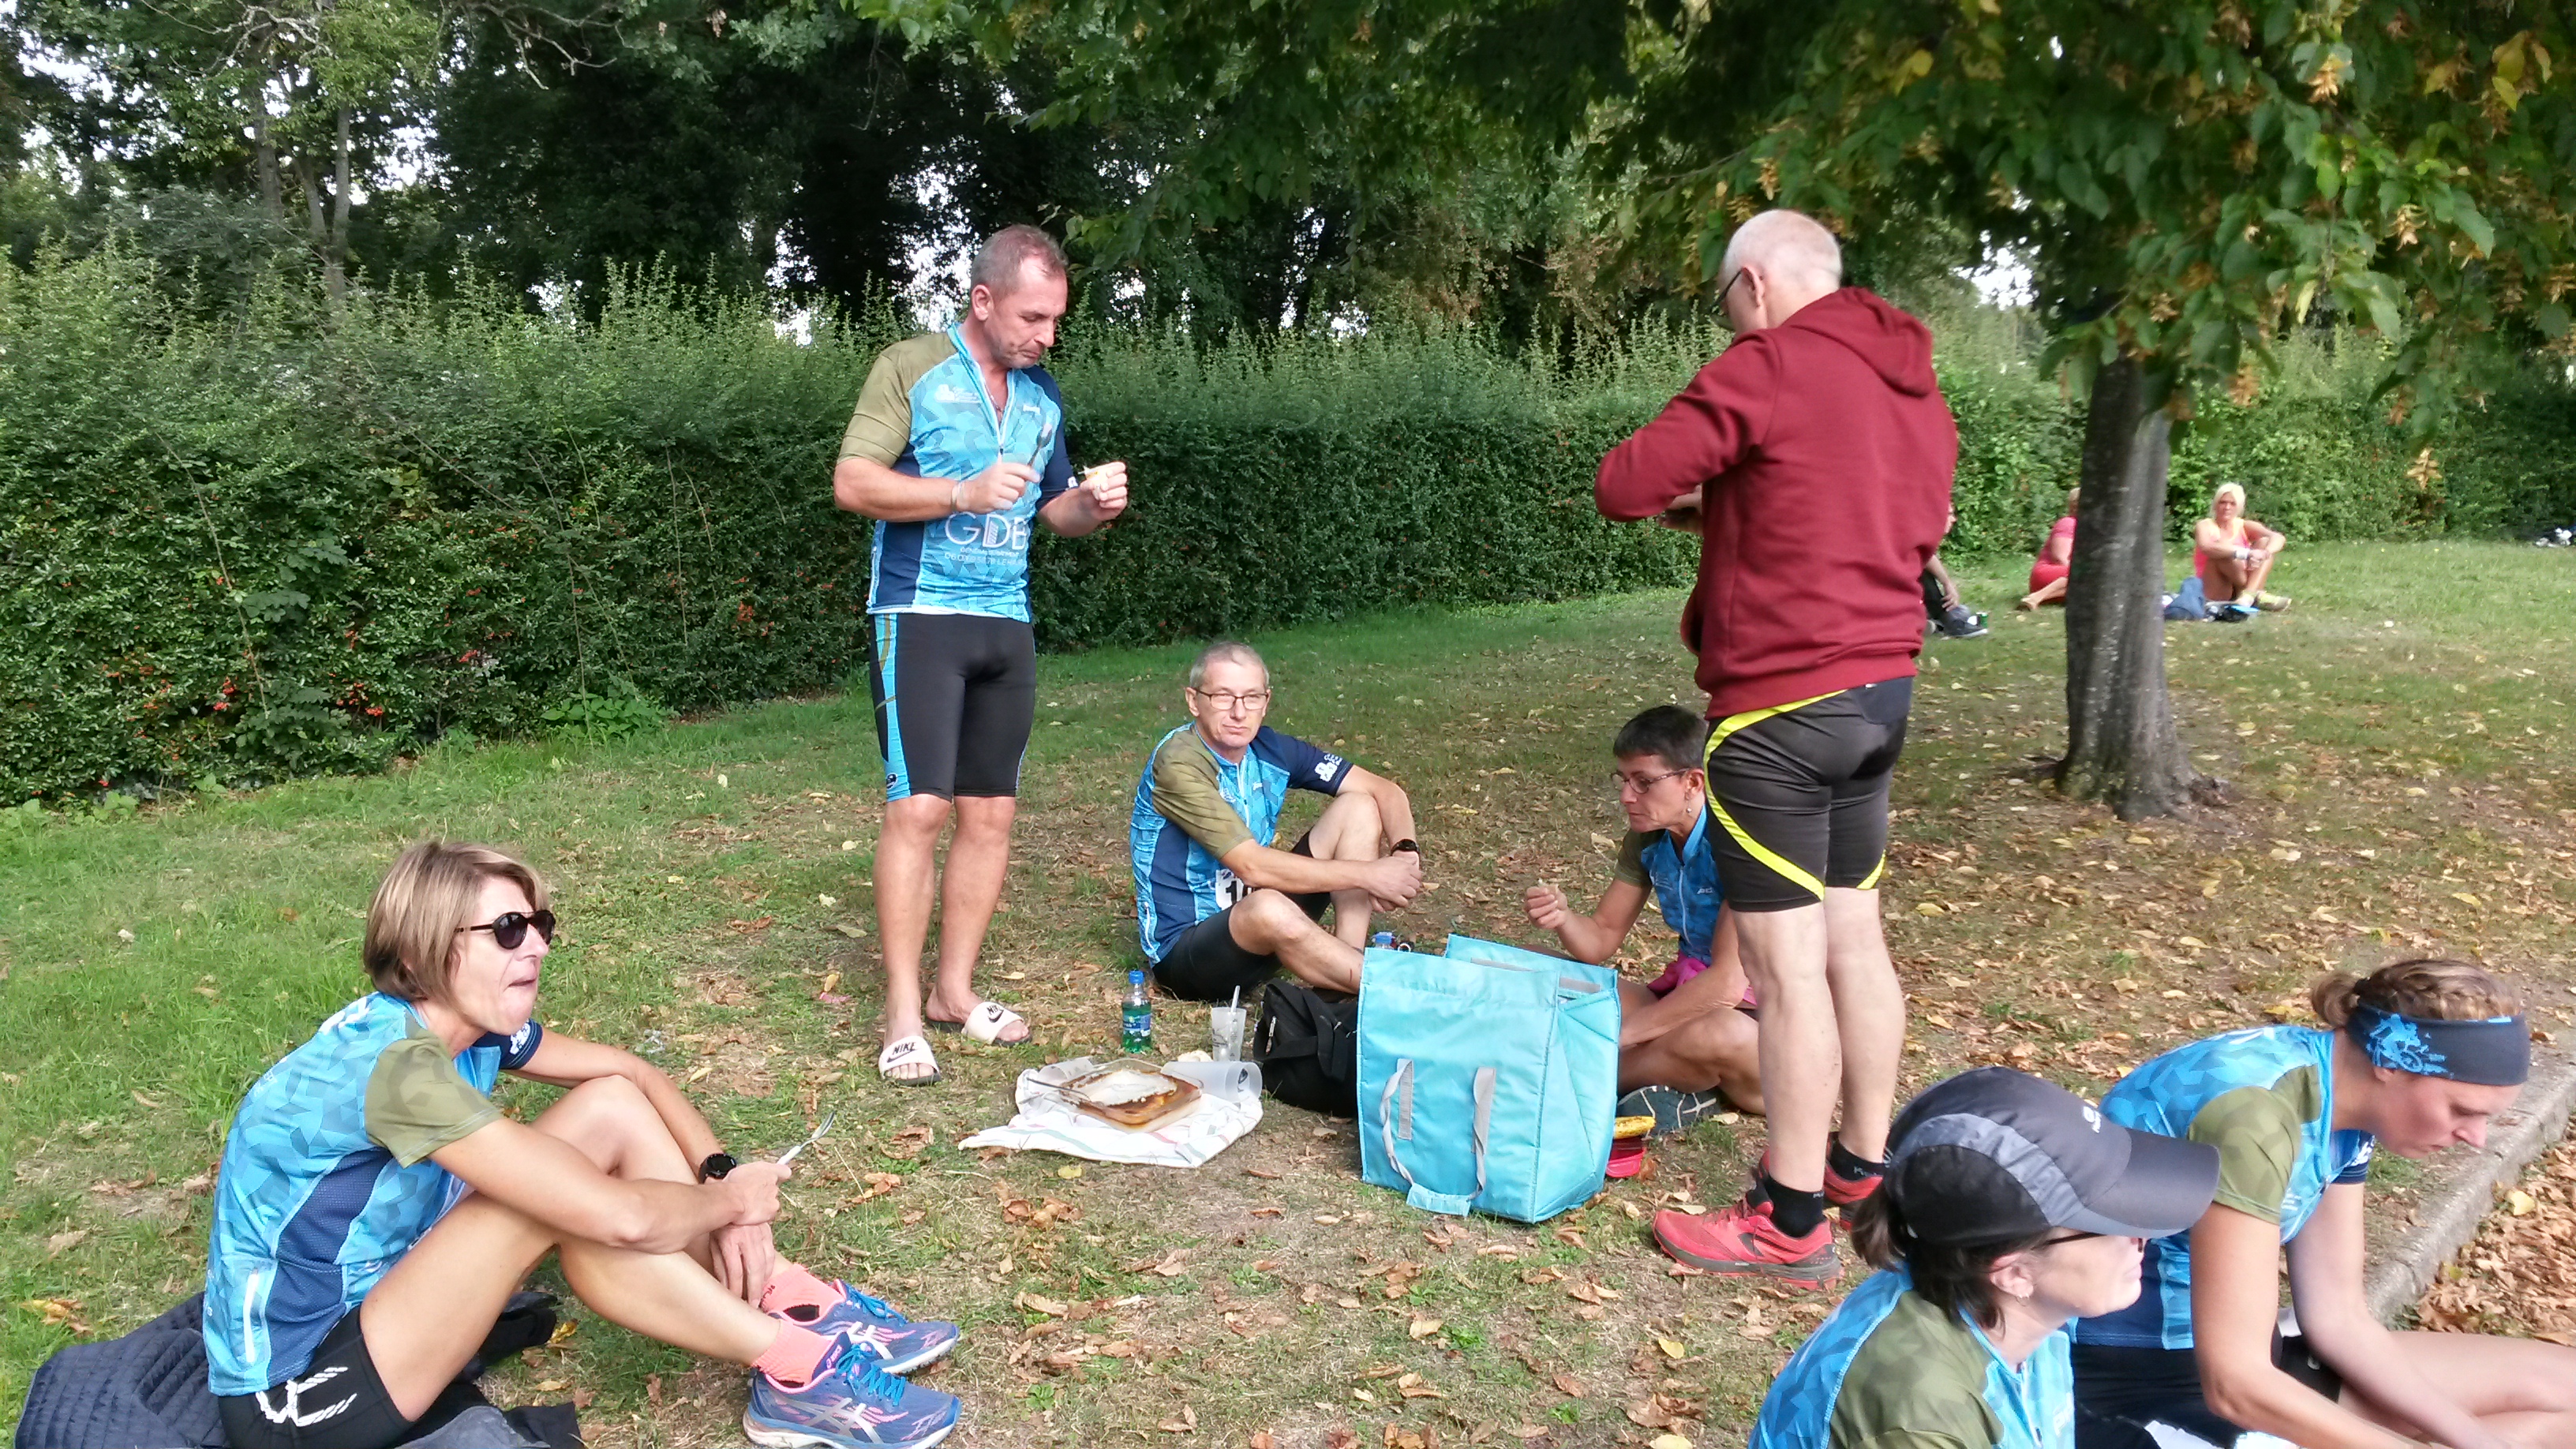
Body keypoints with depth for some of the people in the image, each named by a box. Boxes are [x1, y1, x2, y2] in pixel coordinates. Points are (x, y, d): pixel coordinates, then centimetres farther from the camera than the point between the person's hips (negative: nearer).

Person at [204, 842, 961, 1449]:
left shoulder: (467, 1022, -4)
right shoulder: (399, 1066, -31)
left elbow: (629, 1070, 8)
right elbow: (621, 1219, -36)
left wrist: (719, 1172, -9)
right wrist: (731, 1200, -15)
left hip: (377, 1301, 9)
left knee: (610, 1108, -5)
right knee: (565, 1198, -29)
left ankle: (797, 1310, -3)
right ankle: (798, 1370, -16)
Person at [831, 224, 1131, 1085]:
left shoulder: (1043, 397, 13)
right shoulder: (910, 368, -5)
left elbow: (1054, 508, 21)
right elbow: (853, 483, -12)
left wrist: (1093, 507, -2)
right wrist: (965, 492, -22)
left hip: (1007, 624, 6)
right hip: (920, 617, -6)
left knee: (990, 812, 6)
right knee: (920, 807, -12)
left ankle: (954, 990, 18)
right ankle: (904, 1016, -4)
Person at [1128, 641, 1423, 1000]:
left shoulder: (1271, 749, -2)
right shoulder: (1179, 764, -22)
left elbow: (1386, 791, 0)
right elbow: (1252, 866, -30)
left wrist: (1406, 854, -21)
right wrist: (1370, 875, -25)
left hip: (1257, 931, 8)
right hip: (1185, 950, -8)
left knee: (1359, 807, -2)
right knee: (1269, 909, -40)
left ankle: (1347, 968, -15)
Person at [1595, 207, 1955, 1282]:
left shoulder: (1767, 367, -13)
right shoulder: (1918, 389, 13)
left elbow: (1623, 486, -16)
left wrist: (1694, 485, 7)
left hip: (1782, 705, -9)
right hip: (1882, 690, 9)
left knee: (1787, 962, -2)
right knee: (1854, 938, 17)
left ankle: (1791, 1218, 7)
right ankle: (1864, 1164, 30)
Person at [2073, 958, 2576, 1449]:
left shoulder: (2343, 1096, 0)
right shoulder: (2254, 1115, -27)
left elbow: (2338, 1316, 5)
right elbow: (2235, 1385, -26)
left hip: (2238, 1354, 9)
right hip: (2124, 1382, -9)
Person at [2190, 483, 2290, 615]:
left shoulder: (2244, 526, 9)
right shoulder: (2205, 526, -2)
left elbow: (2279, 538, -8)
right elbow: (2206, 547, -28)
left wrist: (2264, 554, -31)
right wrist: (2247, 553, -36)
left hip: (2239, 588, 5)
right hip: (2215, 594, -5)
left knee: (2265, 542, -9)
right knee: (2223, 553, -26)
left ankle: (2248, 596, -30)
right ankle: (2255, 595, -27)